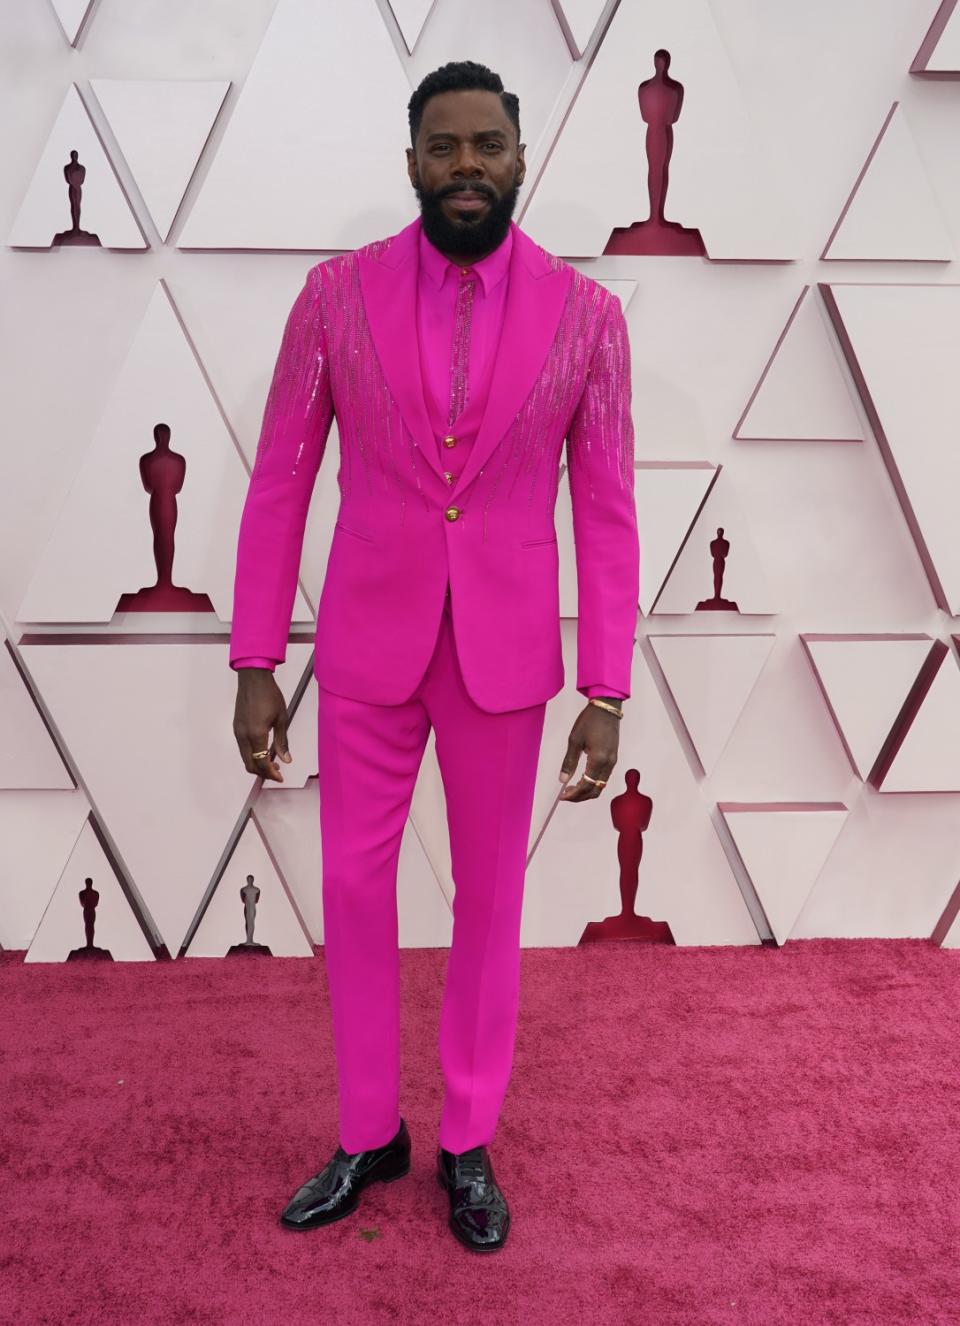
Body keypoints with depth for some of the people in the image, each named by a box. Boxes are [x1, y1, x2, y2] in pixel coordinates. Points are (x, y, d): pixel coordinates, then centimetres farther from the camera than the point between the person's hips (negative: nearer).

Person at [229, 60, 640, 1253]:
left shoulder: (584, 313, -4)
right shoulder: (337, 294, -3)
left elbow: (605, 513, -3)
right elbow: (279, 485, -1)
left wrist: (607, 693, -7)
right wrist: (254, 667, -4)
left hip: (504, 653, 0)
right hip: (366, 643, 1)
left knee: (489, 899, 10)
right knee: (354, 889, 8)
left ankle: (468, 1143, 30)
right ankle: (369, 1133, 30)